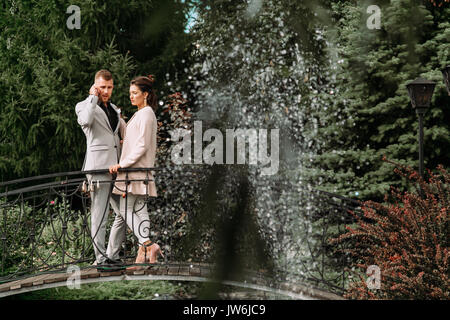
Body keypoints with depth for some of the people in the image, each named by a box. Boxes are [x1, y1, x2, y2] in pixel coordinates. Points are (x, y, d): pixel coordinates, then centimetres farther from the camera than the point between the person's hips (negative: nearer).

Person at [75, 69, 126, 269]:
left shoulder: (114, 110, 22)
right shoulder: (84, 106, 1)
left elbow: (127, 134, 32)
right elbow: (86, 120, -23)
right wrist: (93, 97, -12)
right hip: (98, 169, -8)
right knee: (99, 217, -7)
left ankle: (112, 255, 17)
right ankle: (101, 259, -3)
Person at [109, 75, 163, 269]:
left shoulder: (146, 114, -12)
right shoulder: (141, 113, 18)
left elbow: (142, 146, -18)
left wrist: (122, 164, -18)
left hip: (137, 170, -10)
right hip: (138, 171, 10)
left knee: (126, 210, -11)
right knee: (139, 211, 6)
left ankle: (149, 246, -15)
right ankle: (143, 254, 5)